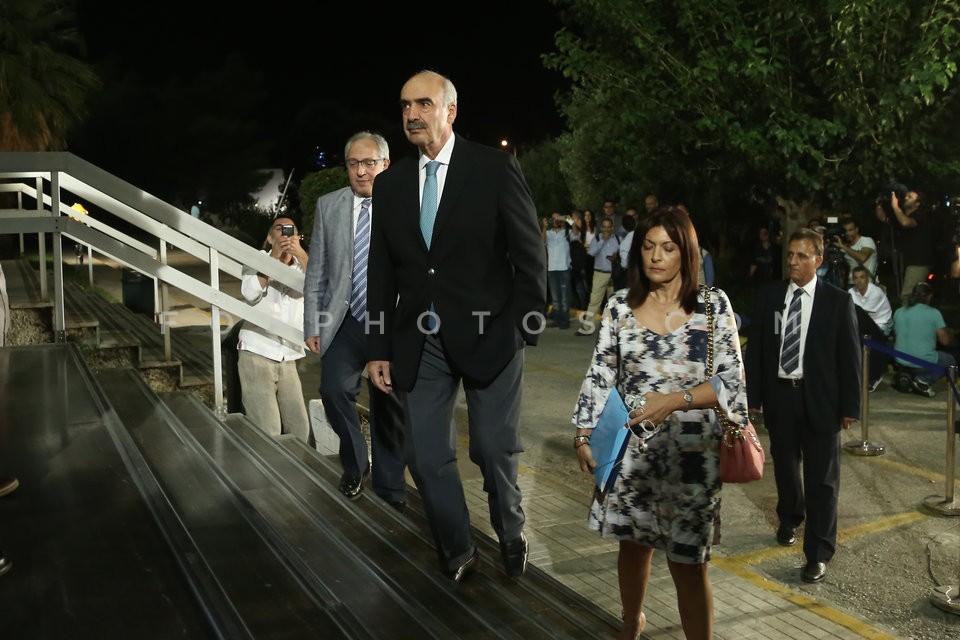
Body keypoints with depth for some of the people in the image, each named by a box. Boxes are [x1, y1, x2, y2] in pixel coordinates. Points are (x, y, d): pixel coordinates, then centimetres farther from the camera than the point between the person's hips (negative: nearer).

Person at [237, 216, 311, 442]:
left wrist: (301, 254, -24)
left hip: (287, 360, 4)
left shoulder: (302, 265, 12)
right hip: (256, 354, -4)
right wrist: (274, 257, -19)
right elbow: (250, 293, -14)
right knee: (267, 432, -10)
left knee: (300, 428, 4)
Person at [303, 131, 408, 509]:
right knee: (334, 390, -20)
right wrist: (312, 325, 3)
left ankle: (389, 489, 26)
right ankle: (355, 466, 6)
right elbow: (316, 272, 8)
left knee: (390, 409, 7)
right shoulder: (328, 206, 7)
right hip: (346, 321, 1)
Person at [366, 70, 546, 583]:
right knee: (426, 456, 6)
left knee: (495, 449, 6)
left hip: (489, 334, -3)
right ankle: (457, 551, 27)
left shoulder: (495, 168, -4)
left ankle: (511, 536, 34)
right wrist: (379, 348, 7)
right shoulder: (390, 183, 8)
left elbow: (529, 254, -4)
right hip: (421, 342, 4)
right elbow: (381, 272, 10)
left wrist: (526, 327, -7)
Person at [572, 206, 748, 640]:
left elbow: (731, 381, -6)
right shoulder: (620, 306, 2)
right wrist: (584, 435, -5)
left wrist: (673, 400, -21)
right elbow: (600, 375, 3)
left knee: (687, 564, 1)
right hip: (630, 447, 3)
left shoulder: (714, 305, -3)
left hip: (690, 453, -2)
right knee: (633, 545, 18)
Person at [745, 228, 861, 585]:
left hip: (819, 399, -3)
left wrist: (850, 405, -5)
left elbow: (850, 356, -3)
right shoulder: (768, 296, 3)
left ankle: (819, 552, 12)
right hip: (779, 394, 3)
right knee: (784, 467, 19)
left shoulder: (838, 300, -4)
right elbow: (755, 348, 4)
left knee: (821, 478, 2)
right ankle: (789, 520, 44)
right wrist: (752, 396, 1)